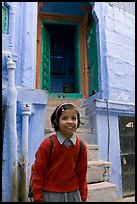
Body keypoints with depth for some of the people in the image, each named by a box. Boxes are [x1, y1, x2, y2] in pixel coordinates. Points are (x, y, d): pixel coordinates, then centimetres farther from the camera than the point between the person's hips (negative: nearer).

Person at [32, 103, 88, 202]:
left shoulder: (81, 146, -4)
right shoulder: (47, 144, -14)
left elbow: (82, 174, 4)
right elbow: (38, 174, -7)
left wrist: (83, 197, 7)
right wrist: (38, 198, -4)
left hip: (73, 194, 3)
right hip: (50, 194, -2)